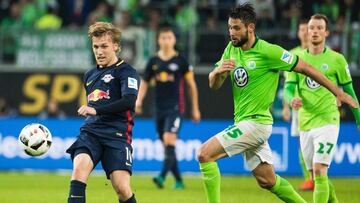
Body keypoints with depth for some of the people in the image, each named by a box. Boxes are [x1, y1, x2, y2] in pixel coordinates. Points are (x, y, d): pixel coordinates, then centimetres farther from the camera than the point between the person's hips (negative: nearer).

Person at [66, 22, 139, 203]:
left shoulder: (126, 72, 1)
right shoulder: (90, 75, 23)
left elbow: (129, 101, -17)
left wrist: (96, 110, -24)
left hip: (117, 135, -5)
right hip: (90, 132, 5)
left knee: (122, 187, -16)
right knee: (79, 168, -25)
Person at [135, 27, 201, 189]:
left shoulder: (180, 61, -1)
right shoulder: (153, 61, 8)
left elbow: (191, 85, 5)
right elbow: (145, 82, 15)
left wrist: (195, 109, 6)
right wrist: (139, 100, -2)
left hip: (175, 107, -5)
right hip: (159, 108, 5)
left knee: (169, 140, -20)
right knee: (166, 146, 7)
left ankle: (162, 176, -29)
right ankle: (178, 180, 17)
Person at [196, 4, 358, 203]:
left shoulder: (268, 52, -15)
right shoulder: (231, 49, 5)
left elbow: (305, 68, -8)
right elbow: (214, 85, 6)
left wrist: (338, 92, -3)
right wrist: (218, 71, -19)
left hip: (256, 123, -7)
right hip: (243, 123, 7)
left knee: (204, 154, -18)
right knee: (267, 180, 13)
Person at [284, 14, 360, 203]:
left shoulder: (336, 59, 0)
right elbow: (289, 87, 1)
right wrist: (292, 99, -23)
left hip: (327, 121, -4)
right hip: (305, 123, 4)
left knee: (319, 171, -18)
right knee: (316, 176, 9)